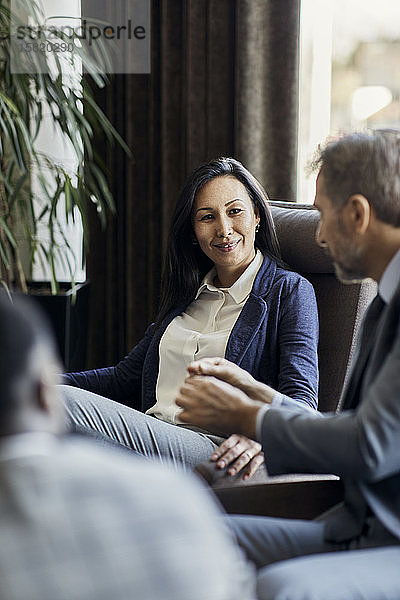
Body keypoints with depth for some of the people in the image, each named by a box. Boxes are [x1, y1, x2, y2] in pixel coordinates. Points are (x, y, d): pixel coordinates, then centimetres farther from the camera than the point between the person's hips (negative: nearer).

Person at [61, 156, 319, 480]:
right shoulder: (190, 295, 25)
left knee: (66, 404, -29)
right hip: (154, 437, 6)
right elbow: (125, 377, 25)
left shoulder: (289, 291, 6)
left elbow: (301, 399, -7)